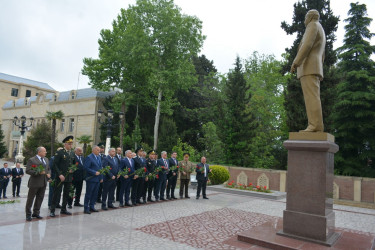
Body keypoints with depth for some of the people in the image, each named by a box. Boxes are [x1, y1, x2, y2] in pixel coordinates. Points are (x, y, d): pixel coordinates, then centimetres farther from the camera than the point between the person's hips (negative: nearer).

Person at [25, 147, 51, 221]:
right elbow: (28, 171, -14)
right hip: (34, 183, -6)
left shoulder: (46, 159, 13)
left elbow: (49, 169, 20)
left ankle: (36, 213, 24)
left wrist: (48, 174, 0)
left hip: (43, 183, 6)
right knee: (30, 199, 4)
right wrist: (38, 172, -22)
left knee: (40, 198, 12)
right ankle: (28, 214, 15)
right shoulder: (31, 160, -8)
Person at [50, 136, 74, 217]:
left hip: (69, 178, 6)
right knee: (57, 194, -2)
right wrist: (60, 175, -17)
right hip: (60, 177, -6)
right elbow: (55, 165, -11)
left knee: (66, 194, 12)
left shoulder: (72, 154, 11)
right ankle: (52, 210, 6)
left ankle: (63, 209, 24)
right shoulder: (59, 153, -8)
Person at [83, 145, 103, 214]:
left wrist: (101, 177, 12)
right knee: (88, 194, 0)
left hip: (97, 179, 7)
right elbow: (86, 168, -17)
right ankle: (86, 208, 9)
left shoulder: (99, 157, 14)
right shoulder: (89, 157, -10)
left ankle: (92, 207, 21)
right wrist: (94, 172, -19)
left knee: (95, 194, 11)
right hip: (91, 179, -7)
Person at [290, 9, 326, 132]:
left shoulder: (313, 25, 2)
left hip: (308, 67, -10)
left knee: (311, 97, -18)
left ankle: (315, 125, -26)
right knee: (313, 98, 0)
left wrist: (295, 62, -19)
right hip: (314, 69, 10)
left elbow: (307, 45, -15)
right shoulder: (321, 34, 32)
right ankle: (316, 127, -7)